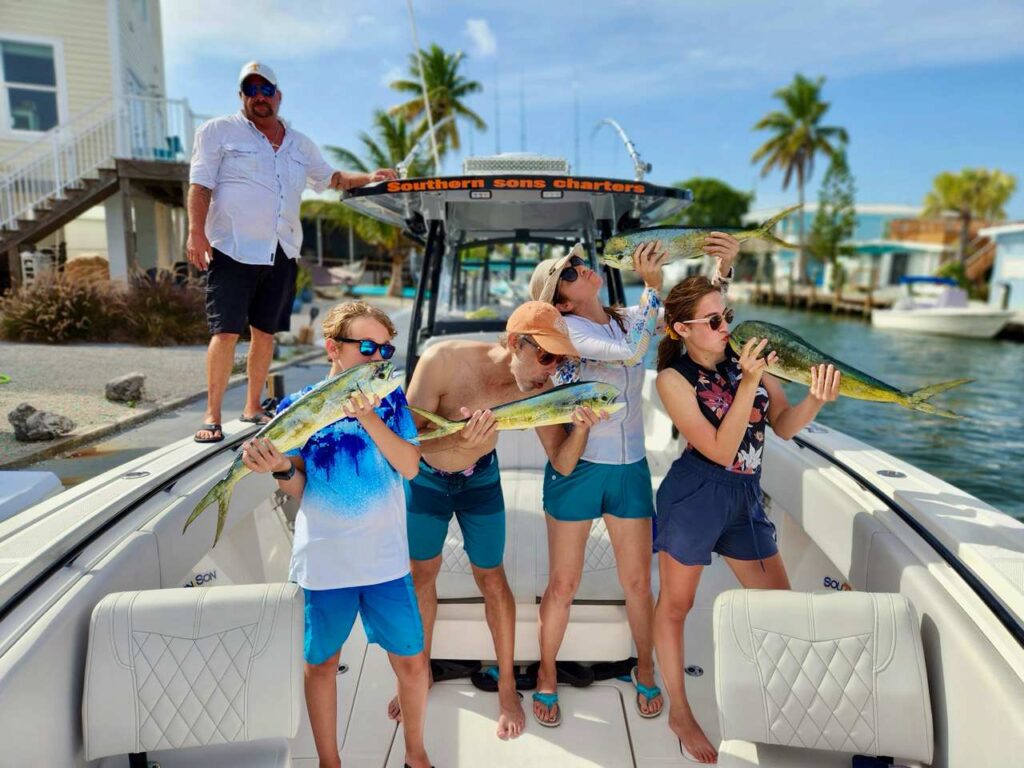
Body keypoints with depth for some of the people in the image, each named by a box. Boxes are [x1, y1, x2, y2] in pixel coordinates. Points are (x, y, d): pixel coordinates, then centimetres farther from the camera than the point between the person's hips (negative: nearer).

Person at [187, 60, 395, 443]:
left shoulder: (299, 144, 19)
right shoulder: (219, 131, 4)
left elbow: (329, 177, 29)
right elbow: (200, 185, -3)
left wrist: (367, 178, 13)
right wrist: (196, 233, -16)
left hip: (281, 253, 5)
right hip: (232, 249, -5)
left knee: (265, 332, 9)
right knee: (226, 332, -10)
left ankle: (253, 407, 22)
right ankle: (212, 415, -2)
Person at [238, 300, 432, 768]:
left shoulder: (390, 401, -1)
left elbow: (410, 466, -12)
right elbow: (298, 490, 0)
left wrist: (368, 416, -23)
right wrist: (281, 468, -22)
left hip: (385, 558, 1)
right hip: (322, 562, 0)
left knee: (411, 661, 10)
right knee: (321, 663, 16)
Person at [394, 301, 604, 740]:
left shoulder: (538, 387, -27)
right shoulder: (444, 360, -35)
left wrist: (580, 429, -43)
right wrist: (457, 440, -53)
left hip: (479, 478, 1)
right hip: (425, 477, 0)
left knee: (491, 577, 4)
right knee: (422, 573, 12)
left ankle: (507, 687, 24)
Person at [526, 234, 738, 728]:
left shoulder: (629, 319, 4)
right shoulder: (567, 327, -13)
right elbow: (630, 351, -26)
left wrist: (723, 266, -11)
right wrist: (652, 283, -22)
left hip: (630, 469, 4)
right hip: (576, 469, -4)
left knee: (638, 581, 13)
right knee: (563, 584, 9)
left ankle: (645, 670, 38)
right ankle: (547, 676, 32)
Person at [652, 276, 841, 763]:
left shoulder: (747, 356, 0)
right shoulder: (673, 378, -13)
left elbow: (783, 426, 3)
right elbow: (721, 450, -18)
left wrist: (815, 400, -17)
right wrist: (748, 383, -25)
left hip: (745, 497, 5)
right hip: (694, 496, -5)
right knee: (675, 604, 10)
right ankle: (679, 714, 31)